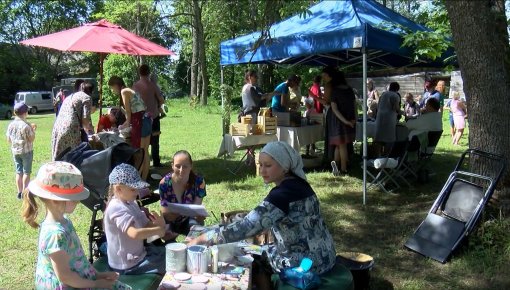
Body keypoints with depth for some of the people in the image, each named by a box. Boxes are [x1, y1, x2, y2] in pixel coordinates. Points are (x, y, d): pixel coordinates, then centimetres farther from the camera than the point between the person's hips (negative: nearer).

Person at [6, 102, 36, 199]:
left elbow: (9, 140, 6)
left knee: (18, 172, 13)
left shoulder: (11, 125, 0)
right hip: (26, 151, -5)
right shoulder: (26, 125, -18)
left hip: (15, 151, 5)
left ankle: (19, 192, 16)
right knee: (26, 172, 4)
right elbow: (31, 139, -14)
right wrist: (33, 130, -3)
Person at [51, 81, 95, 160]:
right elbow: (85, 119, -4)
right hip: (70, 129, -7)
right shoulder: (86, 98, 5)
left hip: (57, 127, 7)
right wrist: (90, 132, 11)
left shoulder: (70, 97, 28)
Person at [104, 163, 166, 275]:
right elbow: (134, 233, -39)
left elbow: (145, 225, 6)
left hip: (137, 254, 10)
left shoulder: (130, 203, 4)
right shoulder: (118, 208, -26)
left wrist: (157, 223, -16)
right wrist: (158, 230, -26)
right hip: (127, 265, -10)